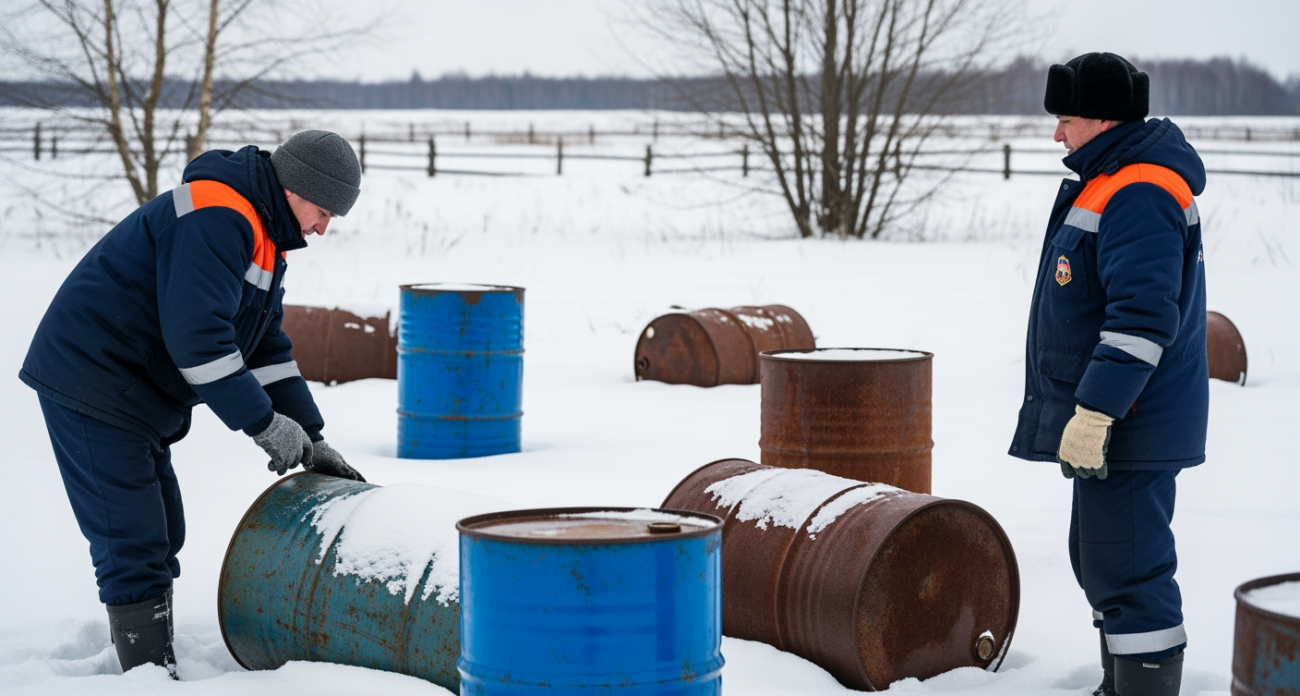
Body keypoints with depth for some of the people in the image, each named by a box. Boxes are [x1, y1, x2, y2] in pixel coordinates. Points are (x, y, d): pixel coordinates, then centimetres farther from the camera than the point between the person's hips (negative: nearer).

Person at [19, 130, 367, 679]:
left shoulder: (261, 236, 13)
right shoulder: (215, 217, -21)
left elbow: (266, 346, 16)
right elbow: (197, 336, -29)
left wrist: (310, 438, 8)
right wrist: (262, 422, -23)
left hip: (134, 397, 11)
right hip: (90, 384, -11)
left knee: (160, 537, 15)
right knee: (133, 546, -10)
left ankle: (159, 670, 24)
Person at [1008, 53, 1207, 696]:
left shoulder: (1138, 197, -20)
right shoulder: (1109, 183, 15)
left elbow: (1143, 318, -28)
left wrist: (1094, 413, -29)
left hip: (1129, 426, -12)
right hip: (1107, 421, 12)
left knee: (1126, 569, -9)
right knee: (1102, 560, 21)